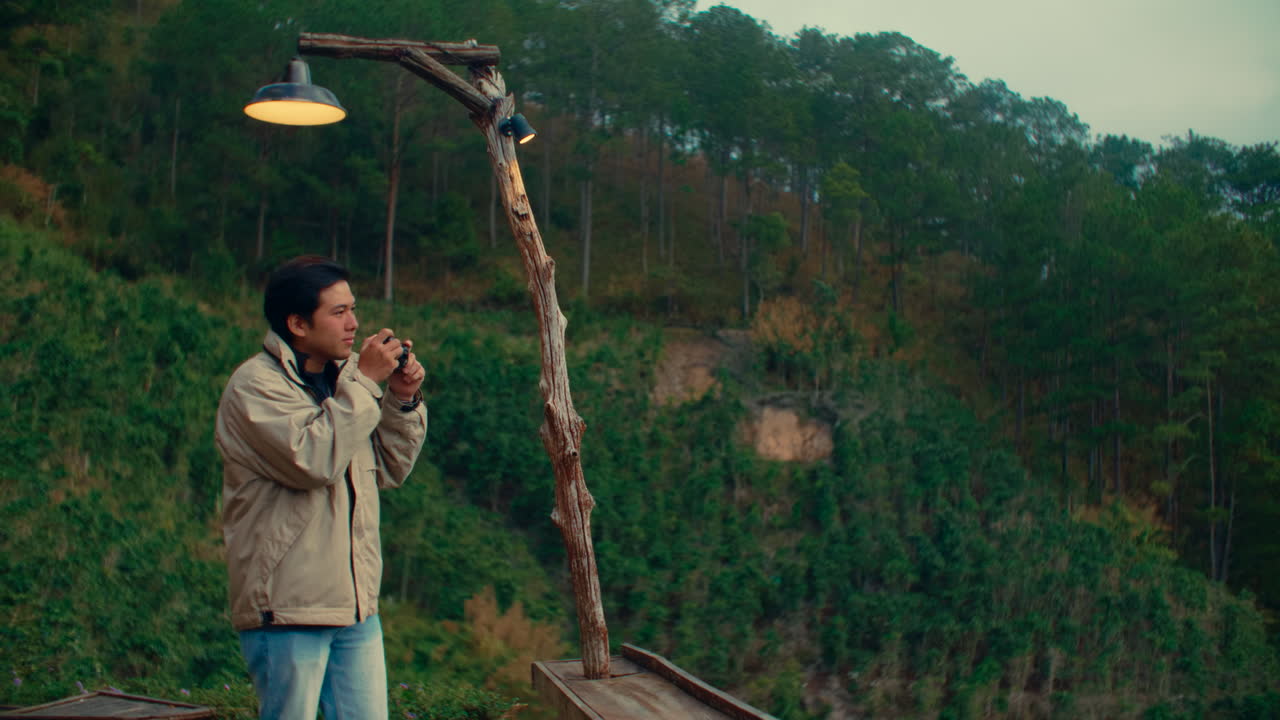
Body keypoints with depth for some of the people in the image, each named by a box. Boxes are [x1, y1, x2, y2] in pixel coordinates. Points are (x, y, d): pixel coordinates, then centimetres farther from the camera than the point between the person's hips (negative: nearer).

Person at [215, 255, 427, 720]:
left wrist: (403, 402, 1)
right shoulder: (254, 385, -11)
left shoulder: (345, 376, 13)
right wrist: (365, 382, -17)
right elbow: (315, 459, -25)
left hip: (356, 604, 7)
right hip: (287, 608, -7)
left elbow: (389, 471, 16)